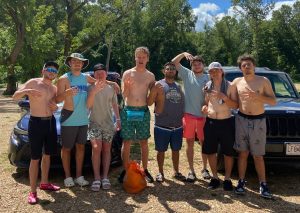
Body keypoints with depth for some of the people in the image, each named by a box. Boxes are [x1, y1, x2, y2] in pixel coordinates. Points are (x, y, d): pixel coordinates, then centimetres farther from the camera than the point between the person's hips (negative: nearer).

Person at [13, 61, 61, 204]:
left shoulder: (54, 88, 12)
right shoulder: (33, 82, -5)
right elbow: (15, 97, -6)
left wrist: (55, 107, -1)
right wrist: (26, 91, -26)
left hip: (51, 122, 6)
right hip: (36, 123, -6)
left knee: (47, 155, 15)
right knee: (35, 158, -5)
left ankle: (44, 183, 30)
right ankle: (33, 192, 1)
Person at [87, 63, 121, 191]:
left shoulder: (111, 89, 8)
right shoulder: (91, 88, -3)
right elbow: (88, 105, -13)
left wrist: (118, 119, 9)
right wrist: (94, 91, -25)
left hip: (109, 124, 3)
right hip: (95, 123, -3)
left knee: (106, 150, 5)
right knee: (96, 149, -15)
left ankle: (105, 177, 11)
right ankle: (97, 178, -10)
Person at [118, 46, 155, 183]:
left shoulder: (150, 76, 7)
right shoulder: (127, 74, 0)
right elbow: (124, 95, -4)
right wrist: (127, 86, -21)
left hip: (143, 111, 2)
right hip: (128, 111, -1)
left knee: (144, 142, 8)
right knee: (126, 142, 2)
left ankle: (145, 170, 20)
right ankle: (125, 171, 13)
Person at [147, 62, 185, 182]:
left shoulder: (179, 86, 11)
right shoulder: (158, 85, -4)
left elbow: (183, 103, 16)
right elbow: (149, 103, -10)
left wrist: (183, 120, 10)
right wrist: (154, 91, -26)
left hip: (177, 126, 4)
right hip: (162, 126, -4)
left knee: (176, 150, 15)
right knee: (161, 150, 6)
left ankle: (176, 172, 30)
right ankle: (160, 173, 22)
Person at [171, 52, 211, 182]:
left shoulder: (208, 78, 5)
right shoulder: (187, 74, 5)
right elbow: (174, 62, -1)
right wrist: (184, 54, -14)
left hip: (203, 115, 0)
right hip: (188, 114, 0)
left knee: (204, 143, 9)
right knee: (190, 143, 6)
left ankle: (205, 169, 25)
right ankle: (191, 170, 16)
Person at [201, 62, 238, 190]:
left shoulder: (230, 86, -4)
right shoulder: (207, 86, 7)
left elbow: (235, 105, -7)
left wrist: (224, 97, -22)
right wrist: (204, 108, -5)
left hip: (226, 122, -3)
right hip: (210, 122, 3)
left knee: (228, 153, 3)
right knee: (210, 152, 6)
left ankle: (227, 179, 18)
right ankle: (215, 177, 22)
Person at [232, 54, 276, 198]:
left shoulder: (263, 81, -1)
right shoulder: (237, 82, 5)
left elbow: (273, 101, -4)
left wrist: (258, 96, -19)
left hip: (258, 121, -1)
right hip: (241, 120, 2)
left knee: (258, 156, 3)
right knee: (242, 153, 6)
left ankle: (263, 185, 12)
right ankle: (241, 182, 16)